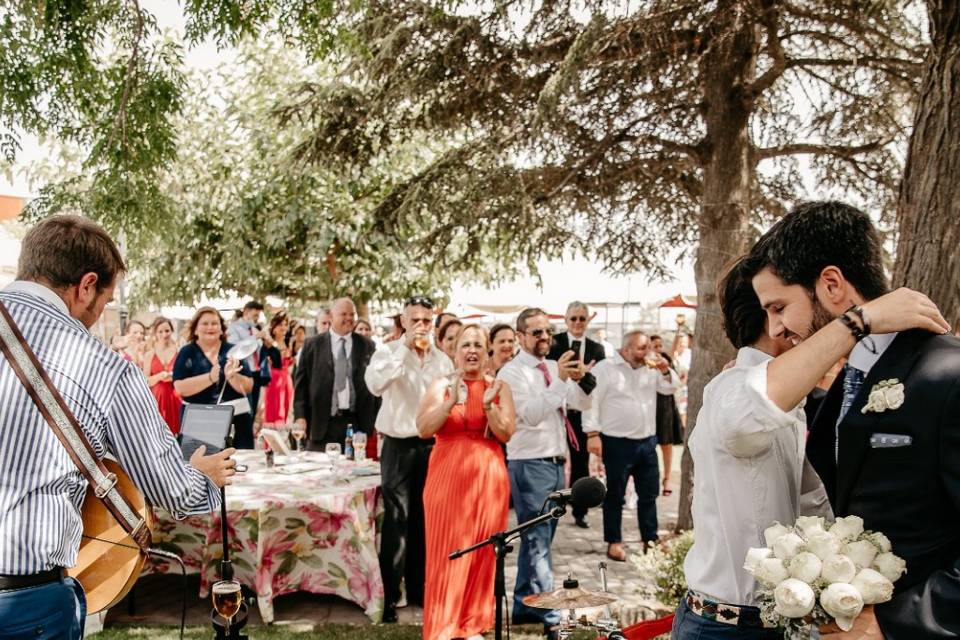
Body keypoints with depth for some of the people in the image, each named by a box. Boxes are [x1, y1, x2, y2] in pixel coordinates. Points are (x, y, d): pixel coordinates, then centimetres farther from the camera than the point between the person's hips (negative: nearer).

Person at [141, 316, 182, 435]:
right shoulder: (149, 355, 6)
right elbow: (145, 382, 3)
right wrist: (159, 376, -14)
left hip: (176, 399, -1)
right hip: (157, 399, 1)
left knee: (176, 431, -4)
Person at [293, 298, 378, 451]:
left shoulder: (367, 346, 7)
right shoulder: (312, 345, 6)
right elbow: (301, 383, 6)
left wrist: (378, 421, 5)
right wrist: (300, 416, -3)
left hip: (357, 423, 0)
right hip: (322, 425, 0)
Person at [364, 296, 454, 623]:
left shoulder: (442, 359, 7)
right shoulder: (389, 352, -5)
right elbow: (375, 384, -25)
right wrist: (405, 348, -25)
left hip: (432, 445, 4)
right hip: (399, 444, -4)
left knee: (424, 519, 12)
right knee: (396, 521, -4)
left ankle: (418, 587, 24)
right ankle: (389, 594, 3)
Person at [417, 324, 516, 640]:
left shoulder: (499, 387, 6)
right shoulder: (441, 384, 1)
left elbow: (506, 434, -3)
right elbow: (424, 428, -9)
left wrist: (489, 405, -18)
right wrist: (451, 401, -21)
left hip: (487, 477, 2)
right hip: (447, 476, -2)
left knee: (482, 551, 7)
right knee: (446, 551, -1)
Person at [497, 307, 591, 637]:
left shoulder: (555, 367, 11)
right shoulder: (512, 372, -10)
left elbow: (584, 403, 9)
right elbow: (530, 413, -23)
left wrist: (579, 379, -11)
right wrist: (560, 380, -31)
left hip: (555, 462, 8)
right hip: (530, 464, -8)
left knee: (538, 539, 15)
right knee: (537, 542, -4)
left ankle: (524, 606, 27)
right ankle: (549, 616, 2)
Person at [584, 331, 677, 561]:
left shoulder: (651, 369, 9)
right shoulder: (605, 369, -8)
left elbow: (670, 387, 10)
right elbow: (591, 401, -10)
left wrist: (664, 369, -8)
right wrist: (593, 434, -16)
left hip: (647, 441, 6)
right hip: (617, 443, -6)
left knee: (649, 493, 12)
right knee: (615, 495, 4)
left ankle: (650, 539, 24)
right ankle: (613, 542, 15)